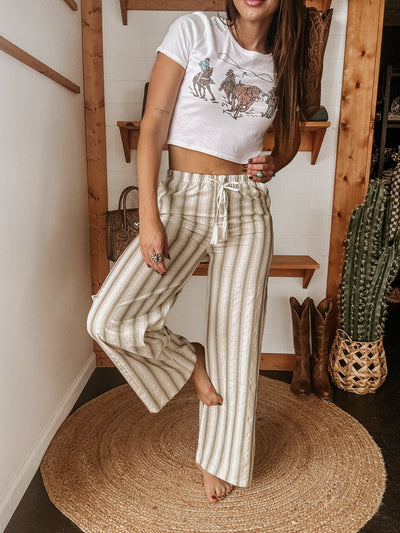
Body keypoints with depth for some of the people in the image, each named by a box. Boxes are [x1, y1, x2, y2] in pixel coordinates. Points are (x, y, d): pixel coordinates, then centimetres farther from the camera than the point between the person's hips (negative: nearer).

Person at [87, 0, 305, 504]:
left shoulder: (280, 63, 12)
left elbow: (289, 137, 24)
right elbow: (152, 127, -7)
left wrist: (272, 164, -2)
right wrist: (148, 217, -17)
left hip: (248, 208, 3)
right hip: (183, 200, -2)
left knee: (236, 336, 5)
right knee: (109, 318, -18)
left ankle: (218, 457, 28)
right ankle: (190, 360, 13)